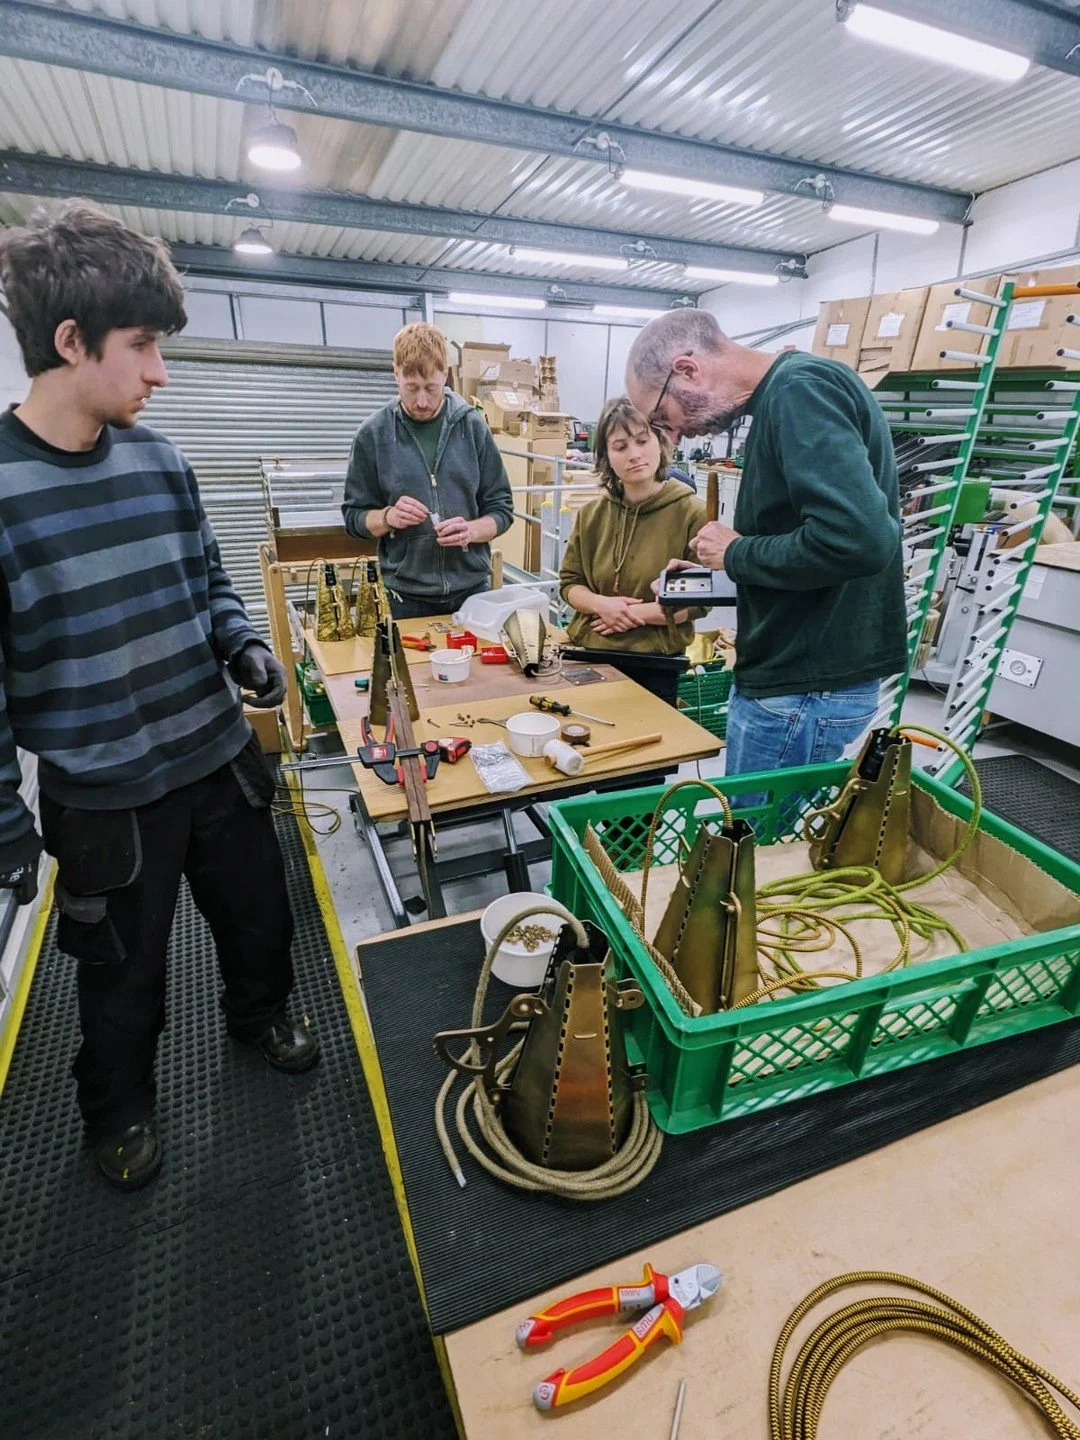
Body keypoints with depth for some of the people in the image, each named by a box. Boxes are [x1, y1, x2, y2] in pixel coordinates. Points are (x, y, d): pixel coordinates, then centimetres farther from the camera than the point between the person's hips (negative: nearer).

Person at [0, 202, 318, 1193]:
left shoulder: (159, 459, -1)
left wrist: (244, 647, -8)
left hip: (222, 759, 5)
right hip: (103, 797, -4)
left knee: (259, 914, 23)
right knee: (124, 972, 18)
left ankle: (260, 1013, 55)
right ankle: (118, 1108, 49)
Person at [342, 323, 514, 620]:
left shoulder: (473, 426, 0)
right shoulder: (373, 433, -1)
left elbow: (501, 508, 4)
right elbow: (354, 516, 4)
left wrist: (471, 530, -16)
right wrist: (388, 517, -16)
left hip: (471, 588, 1)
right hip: (406, 595, -1)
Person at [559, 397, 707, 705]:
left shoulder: (691, 513, -8)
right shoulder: (591, 514, 4)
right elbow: (569, 583, 7)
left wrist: (636, 613, -16)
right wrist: (602, 604, -12)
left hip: (654, 666, -3)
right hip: (587, 656, 4)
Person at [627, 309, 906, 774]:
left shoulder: (799, 391, -17)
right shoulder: (783, 395, 13)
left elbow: (858, 540, -30)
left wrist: (735, 554, -15)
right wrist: (713, 567, 9)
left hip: (805, 689, -9)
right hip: (791, 674, 9)